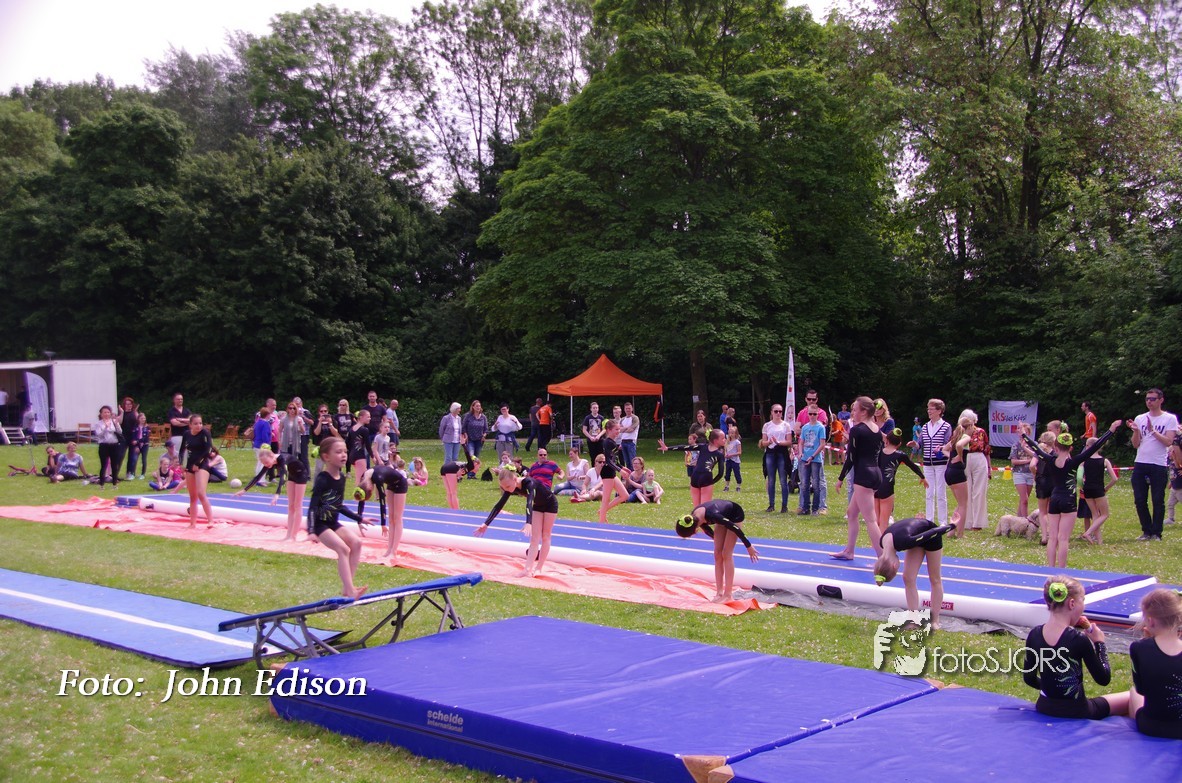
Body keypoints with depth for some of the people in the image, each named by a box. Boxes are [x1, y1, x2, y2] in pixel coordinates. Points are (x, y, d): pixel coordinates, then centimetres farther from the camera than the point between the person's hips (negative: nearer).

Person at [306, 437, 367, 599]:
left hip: (333, 523, 8)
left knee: (356, 542, -9)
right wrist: (311, 531, -32)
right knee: (343, 548, -22)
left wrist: (359, 519, 21)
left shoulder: (341, 477, 5)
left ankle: (348, 586, -6)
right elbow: (312, 507, -21)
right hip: (320, 524, -8)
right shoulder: (322, 480, -19)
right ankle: (350, 591, -24)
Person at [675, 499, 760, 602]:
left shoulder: (712, 515, -41)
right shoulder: (694, 517, -19)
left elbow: (735, 528, -30)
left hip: (735, 515, -7)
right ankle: (719, 593, 3)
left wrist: (749, 546, -19)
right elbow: (707, 530, 4)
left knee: (726, 554, -11)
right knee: (717, 554, -1)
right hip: (725, 516, 7)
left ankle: (728, 594, -7)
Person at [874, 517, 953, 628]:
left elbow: (933, 532, -30)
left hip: (930, 535, -6)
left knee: (934, 579, 5)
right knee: (908, 579, -1)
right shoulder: (883, 542, -21)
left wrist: (951, 526, -13)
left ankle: (935, 621, 13)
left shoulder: (904, 541, -44)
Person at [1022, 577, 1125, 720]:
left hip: (1045, 708, 6)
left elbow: (1029, 678, 4)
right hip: (1075, 712, -6)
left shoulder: (1034, 635, -7)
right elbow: (1103, 679, -10)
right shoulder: (1079, 639, -22)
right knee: (1130, 699, 14)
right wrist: (1099, 643, -2)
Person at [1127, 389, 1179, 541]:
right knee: (1140, 500, 4)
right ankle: (1147, 531, 16)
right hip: (1140, 465, 4)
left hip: (1159, 466, -4)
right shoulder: (1140, 419, 10)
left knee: (1158, 501, -1)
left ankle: (1156, 533, 6)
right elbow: (1135, 444, 7)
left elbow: (1168, 442, -10)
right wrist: (1136, 430, -10)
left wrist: (1152, 430, -16)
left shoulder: (1170, 419, 0)